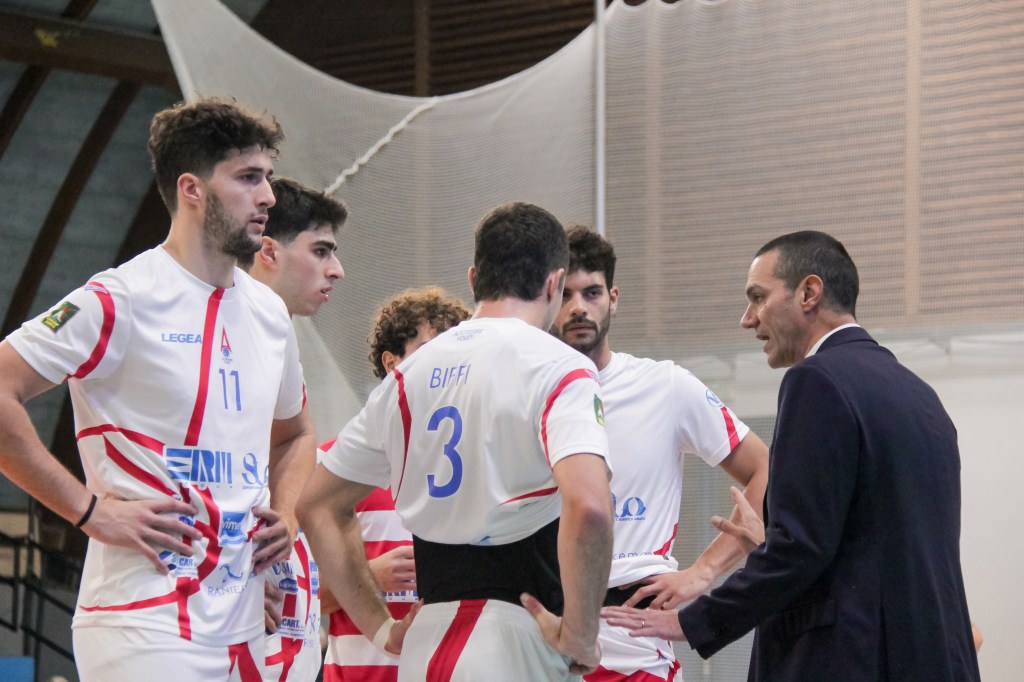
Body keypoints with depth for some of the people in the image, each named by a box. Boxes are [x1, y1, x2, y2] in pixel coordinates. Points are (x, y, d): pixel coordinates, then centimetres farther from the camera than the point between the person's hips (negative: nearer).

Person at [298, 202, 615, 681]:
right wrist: (578, 633, -12)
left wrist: (381, 629, 18)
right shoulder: (558, 369, -6)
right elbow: (588, 506, -23)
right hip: (517, 639, -6)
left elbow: (319, 507, 19)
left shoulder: (407, 376, 14)